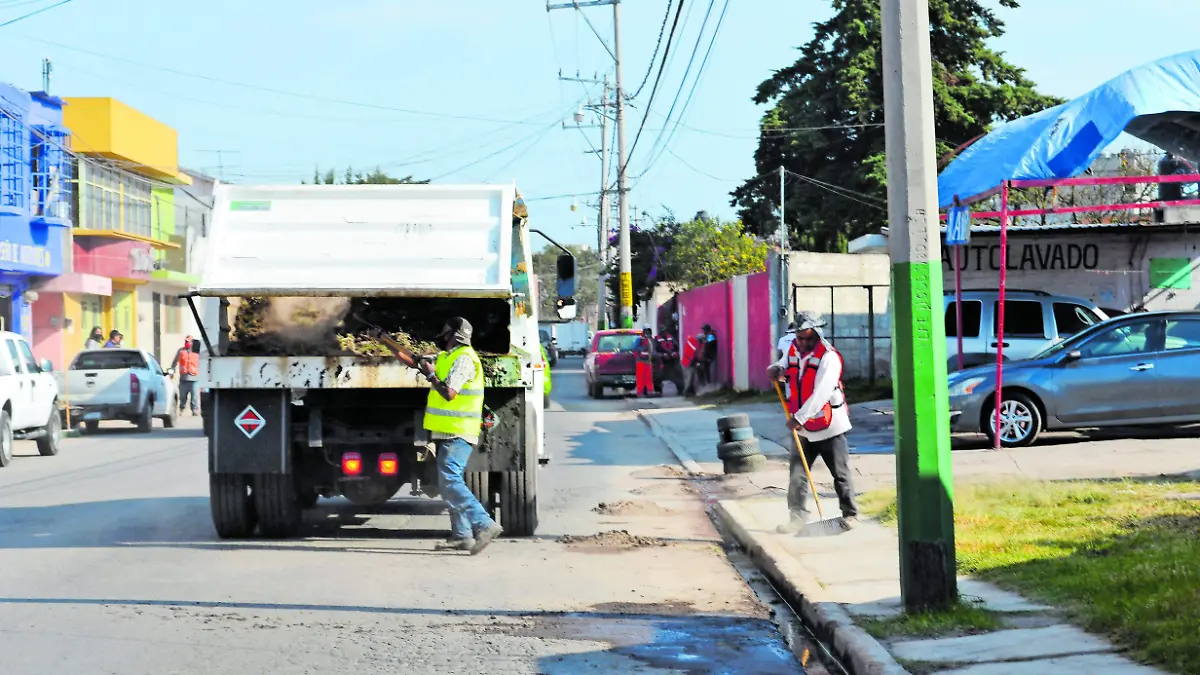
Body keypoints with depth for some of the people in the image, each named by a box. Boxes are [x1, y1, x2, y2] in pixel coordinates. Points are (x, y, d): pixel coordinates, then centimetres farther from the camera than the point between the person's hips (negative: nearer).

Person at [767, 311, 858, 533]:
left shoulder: (829, 357, -17)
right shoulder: (793, 350, 5)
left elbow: (820, 394, -24)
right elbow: (784, 366, 23)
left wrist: (799, 417, -28)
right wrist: (776, 370, -3)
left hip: (829, 426, -6)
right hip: (804, 427, 6)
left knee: (841, 474, 5)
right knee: (797, 475, 1)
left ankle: (850, 514, 17)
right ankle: (798, 517, 7)